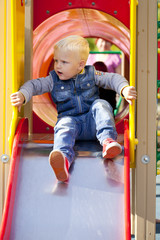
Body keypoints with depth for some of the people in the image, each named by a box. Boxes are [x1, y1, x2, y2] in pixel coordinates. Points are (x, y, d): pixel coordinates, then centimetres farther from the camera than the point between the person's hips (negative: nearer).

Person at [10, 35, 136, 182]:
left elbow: (112, 79, 5)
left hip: (92, 122, 1)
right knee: (64, 126, -35)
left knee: (101, 105, -27)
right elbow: (35, 85, 4)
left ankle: (107, 140, -42)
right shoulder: (53, 80, 11)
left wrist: (125, 89, -15)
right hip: (71, 119, -1)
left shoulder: (91, 75, 8)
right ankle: (64, 158, -67)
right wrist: (23, 95, -17)